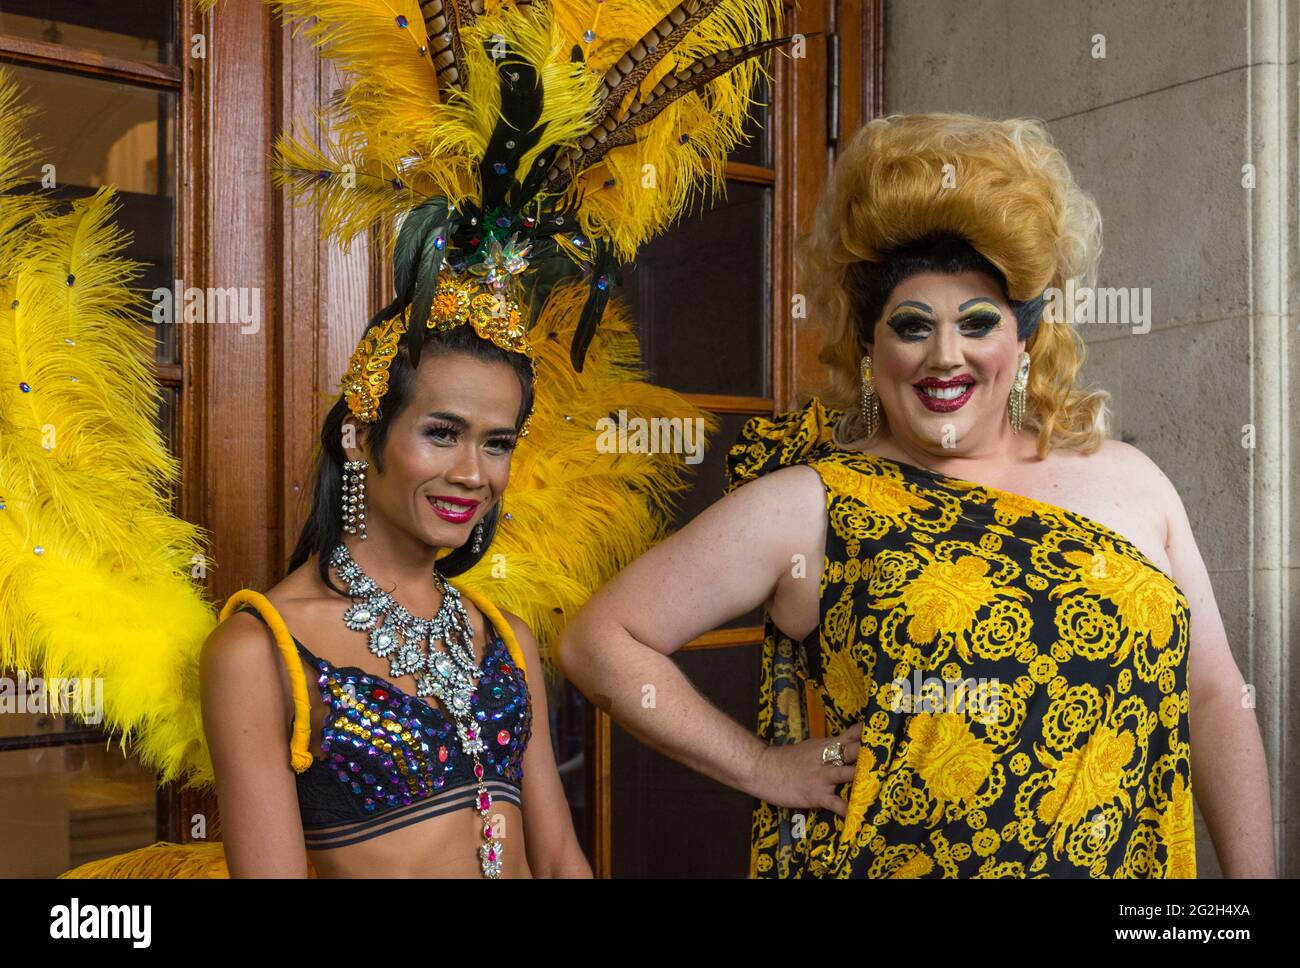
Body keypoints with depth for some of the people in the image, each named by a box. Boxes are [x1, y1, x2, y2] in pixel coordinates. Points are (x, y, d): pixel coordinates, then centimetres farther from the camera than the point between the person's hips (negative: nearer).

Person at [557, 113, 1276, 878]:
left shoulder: (1129, 481, 3)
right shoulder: (803, 506, -9)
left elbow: (1215, 699, 5)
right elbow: (601, 640, -8)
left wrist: (1254, 872, 0)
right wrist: (760, 765, -11)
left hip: (1130, 867, 4)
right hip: (884, 859, -3)